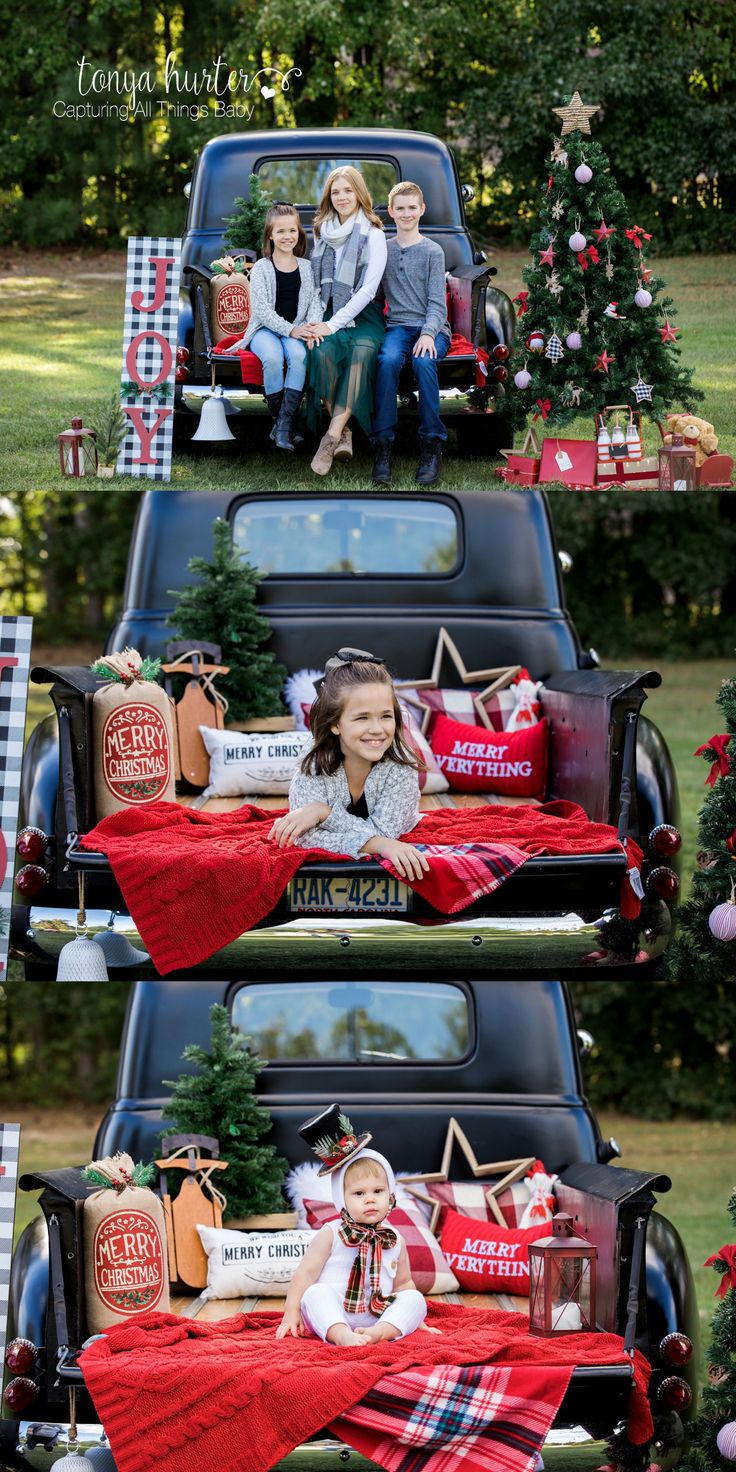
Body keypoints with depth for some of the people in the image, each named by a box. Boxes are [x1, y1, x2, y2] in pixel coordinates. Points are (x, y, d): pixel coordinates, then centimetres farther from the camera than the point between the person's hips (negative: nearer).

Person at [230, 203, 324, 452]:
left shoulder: (306, 268, 12)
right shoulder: (262, 268, 2)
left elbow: (315, 302, 5)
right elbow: (262, 309, -7)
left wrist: (311, 328, -17)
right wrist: (290, 330, -20)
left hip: (295, 331, 2)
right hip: (264, 329, -2)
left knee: (298, 355, -33)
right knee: (273, 357, -35)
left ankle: (285, 424, -33)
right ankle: (277, 417, -18)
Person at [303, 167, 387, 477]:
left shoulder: (373, 235, -1)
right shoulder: (322, 233, 15)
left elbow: (368, 289, -9)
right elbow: (315, 284, 16)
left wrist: (332, 324, -16)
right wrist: (315, 321, -3)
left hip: (363, 315, -3)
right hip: (328, 314, 3)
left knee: (362, 352, -36)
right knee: (322, 352, -31)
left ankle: (332, 436, -43)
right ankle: (342, 434, -28)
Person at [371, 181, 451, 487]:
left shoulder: (432, 251, 5)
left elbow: (437, 302, -2)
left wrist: (428, 334, -19)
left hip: (432, 327, -2)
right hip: (398, 324, 2)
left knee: (423, 361, -36)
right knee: (388, 360, -33)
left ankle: (431, 446, -29)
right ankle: (382, 447, -33)